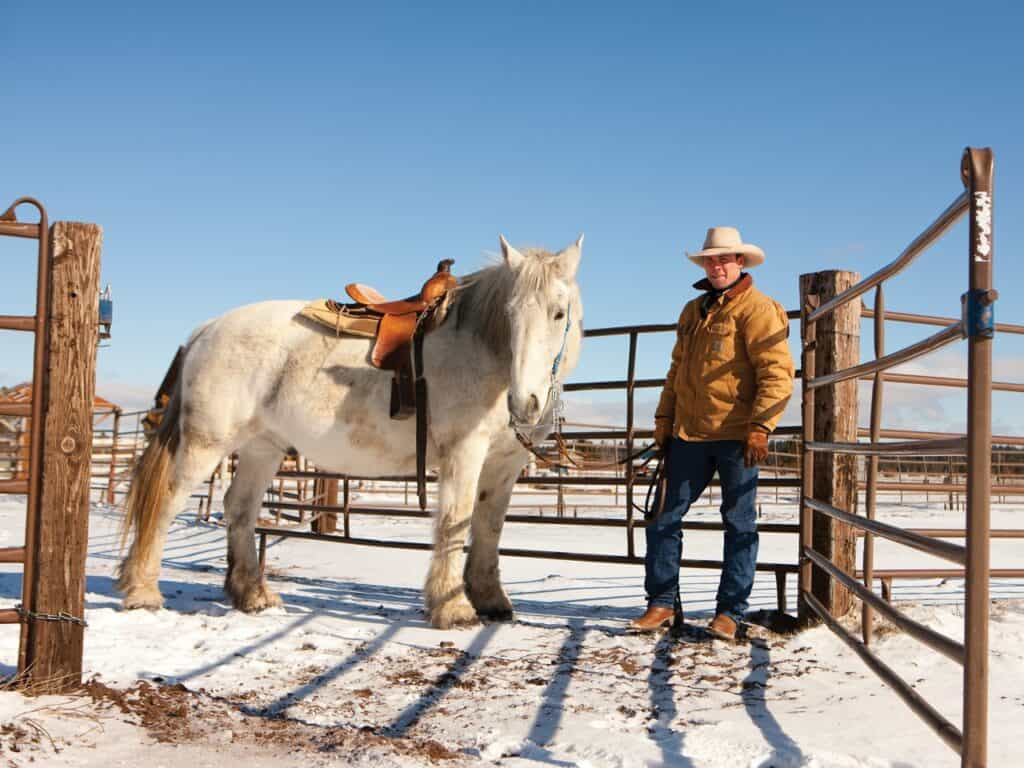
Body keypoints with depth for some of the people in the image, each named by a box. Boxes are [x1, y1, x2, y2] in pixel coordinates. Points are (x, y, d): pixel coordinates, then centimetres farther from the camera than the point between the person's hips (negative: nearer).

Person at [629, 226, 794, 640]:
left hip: (736, 435, -6)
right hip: (689, 434, 7)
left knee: (739, 522, 3)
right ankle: (662, 602, 15)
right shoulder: (692, 311, 18)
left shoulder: (757, 309, -6)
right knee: (663, 516, 5)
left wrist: (760, 426, -21)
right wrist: (664, 419, 17)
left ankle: (730, 611, 11)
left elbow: (777, 373, -14)